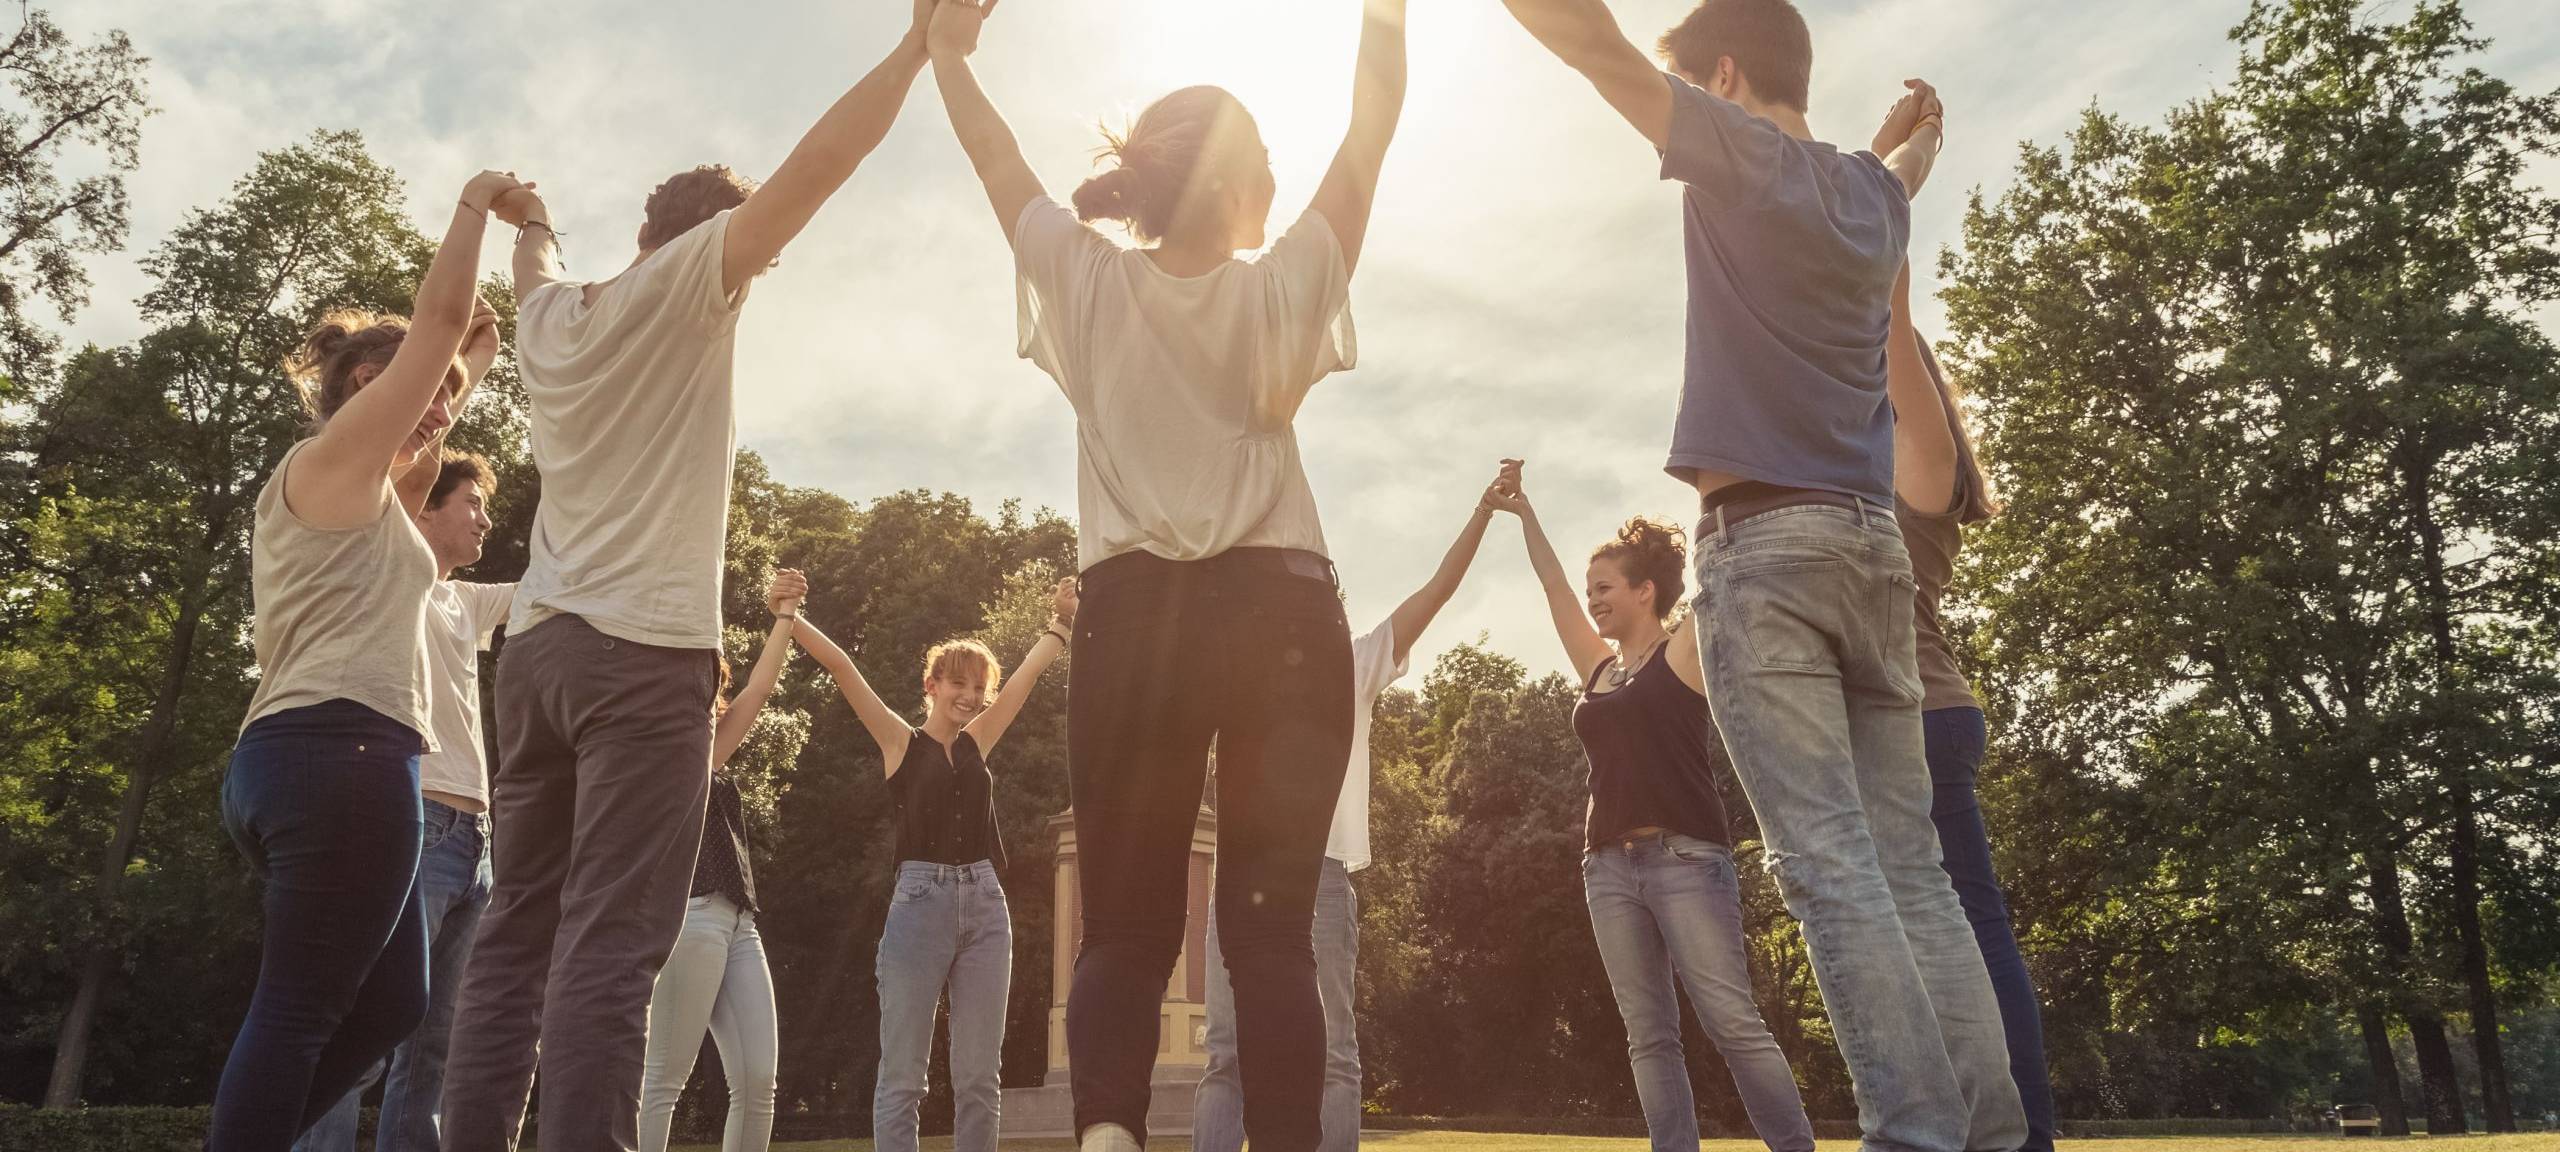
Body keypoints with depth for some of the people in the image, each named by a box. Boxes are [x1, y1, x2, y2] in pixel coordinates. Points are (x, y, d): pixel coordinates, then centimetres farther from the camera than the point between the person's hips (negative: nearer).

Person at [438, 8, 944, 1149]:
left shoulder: (550, 317, 16)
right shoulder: (682, 288, -1)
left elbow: (539, 263, 40)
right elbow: (814, 165, -7)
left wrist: (531, 224, 62)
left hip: (537, 645, 7)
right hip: (644, 649, -7)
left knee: (516, 933, 9)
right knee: (609, 947, -12)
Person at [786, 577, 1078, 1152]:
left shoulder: (978, 743, 16)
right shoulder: (901, 742, 6)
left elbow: (1030, 671, 20)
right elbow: (840, 666, -1)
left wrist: (1062, 620, 18)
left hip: (985, 907, 4)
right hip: (920, 903, -4)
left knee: (978, 1077, 4)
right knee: (902, 1076, -3)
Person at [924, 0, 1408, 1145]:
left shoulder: (1089, 284, 5)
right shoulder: (1283, 290, 3)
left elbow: (996, 155, 19)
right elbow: (1370, 134, 12)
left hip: (1136, 618, 1)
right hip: (1280, 615, -1)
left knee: (1124, 923, 3)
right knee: (1271, 923, -1)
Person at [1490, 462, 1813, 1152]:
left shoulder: (1685, 650, 3)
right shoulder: (1599, 668, 17)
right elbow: (1552, 583, 23)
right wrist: (1521, 509, 28)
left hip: (1685, 859, -6)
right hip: (1609, 865, 6)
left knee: (1733, 1023, -9)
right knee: (1649, 1036, 3)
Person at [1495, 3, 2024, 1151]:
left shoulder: (1745, 157, -1)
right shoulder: (1871, 191, 19)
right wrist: (1916, 133, 63)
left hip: (1765, 542, -7)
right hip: (1871, 544, 7)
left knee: (1828, 862, -11)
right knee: (1910, 864, 5)